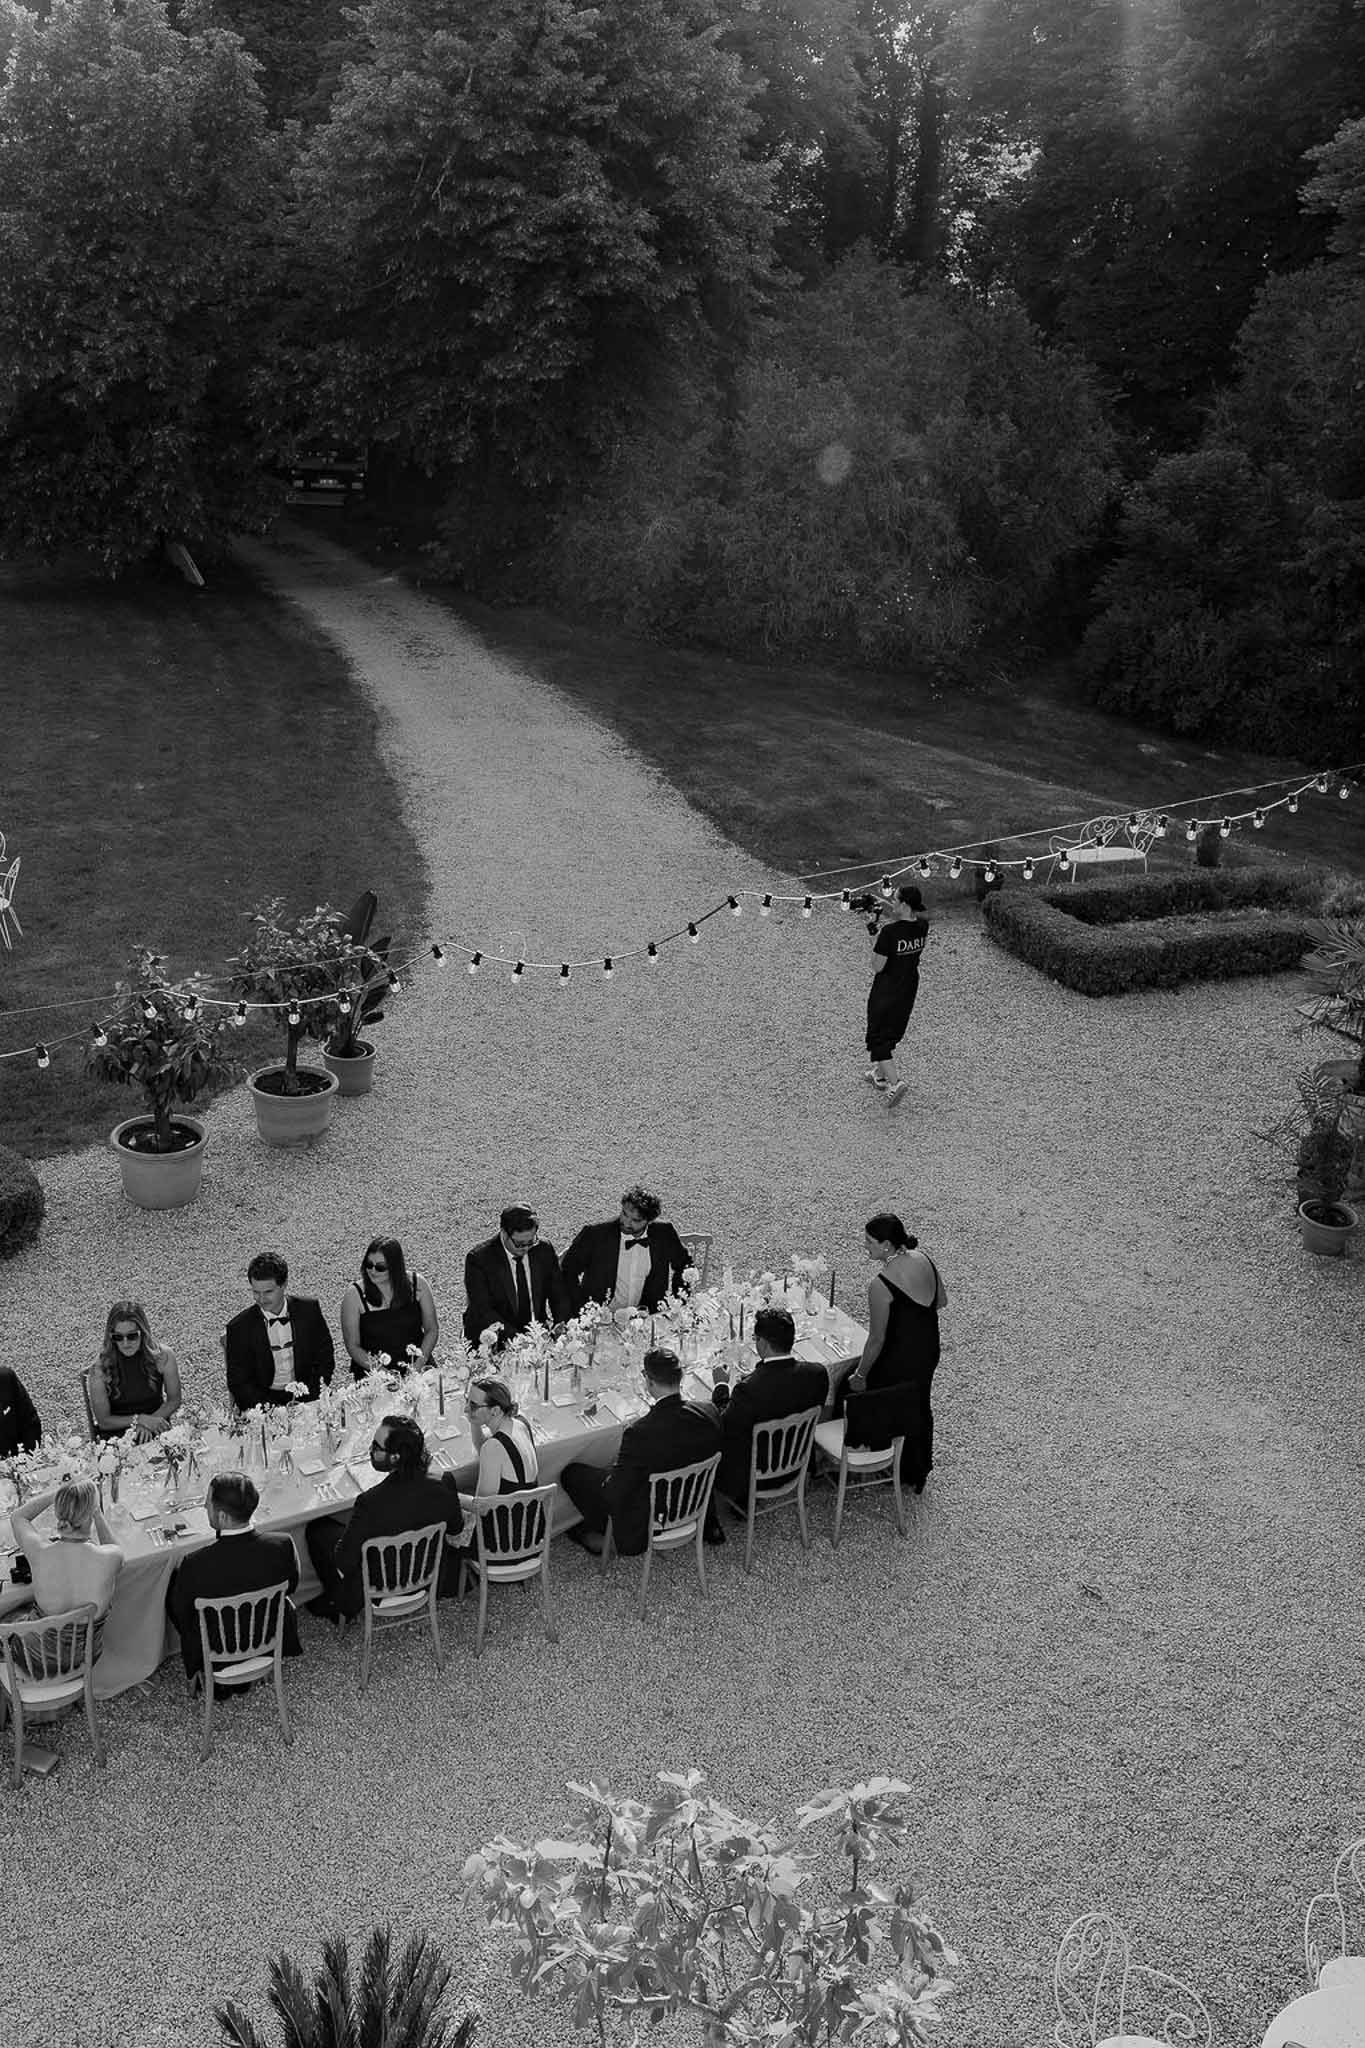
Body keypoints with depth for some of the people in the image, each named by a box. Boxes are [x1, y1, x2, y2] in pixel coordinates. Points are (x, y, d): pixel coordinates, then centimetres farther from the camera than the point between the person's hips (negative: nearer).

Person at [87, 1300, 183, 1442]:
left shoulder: (163, 1356, -8)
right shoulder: (100, 1369, -11)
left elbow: (173, 1400, 5)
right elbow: (103, 1421, -4)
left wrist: (149, 1422, -10)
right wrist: (140, 1420, -16)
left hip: (155, 1433, 1)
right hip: (116, 1436, -1)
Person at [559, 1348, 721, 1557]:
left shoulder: (639, 1433, -34)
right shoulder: (708, 1414, -18)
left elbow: (616, 1494, -23)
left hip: (645, 1525, -6)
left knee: (570, 1473, 8)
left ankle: (600, 1535, 22)